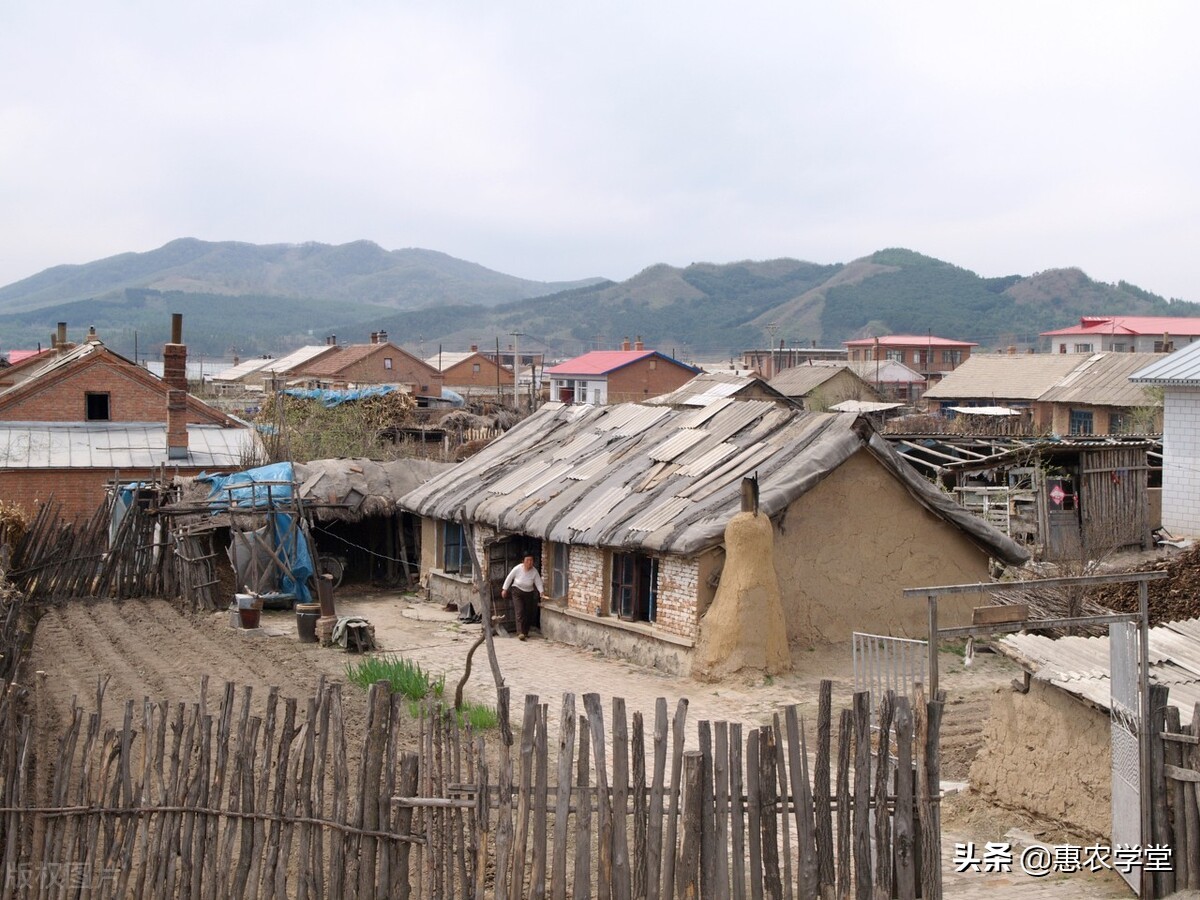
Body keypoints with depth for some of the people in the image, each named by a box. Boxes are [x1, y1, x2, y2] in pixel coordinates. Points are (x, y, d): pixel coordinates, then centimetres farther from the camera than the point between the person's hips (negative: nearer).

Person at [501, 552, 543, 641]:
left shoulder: (534, 572, -15)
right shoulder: (517, 568, -19)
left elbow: (539, 583, -17)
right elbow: (509, 578, -5)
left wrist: (541, 592, -35)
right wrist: (505, 589, -1)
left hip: (529, 594, 3)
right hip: (517, 592, -3)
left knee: (528, 614, 5)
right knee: (520, 612, -16)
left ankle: (525, 632, 22)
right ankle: (520, 633, -26)